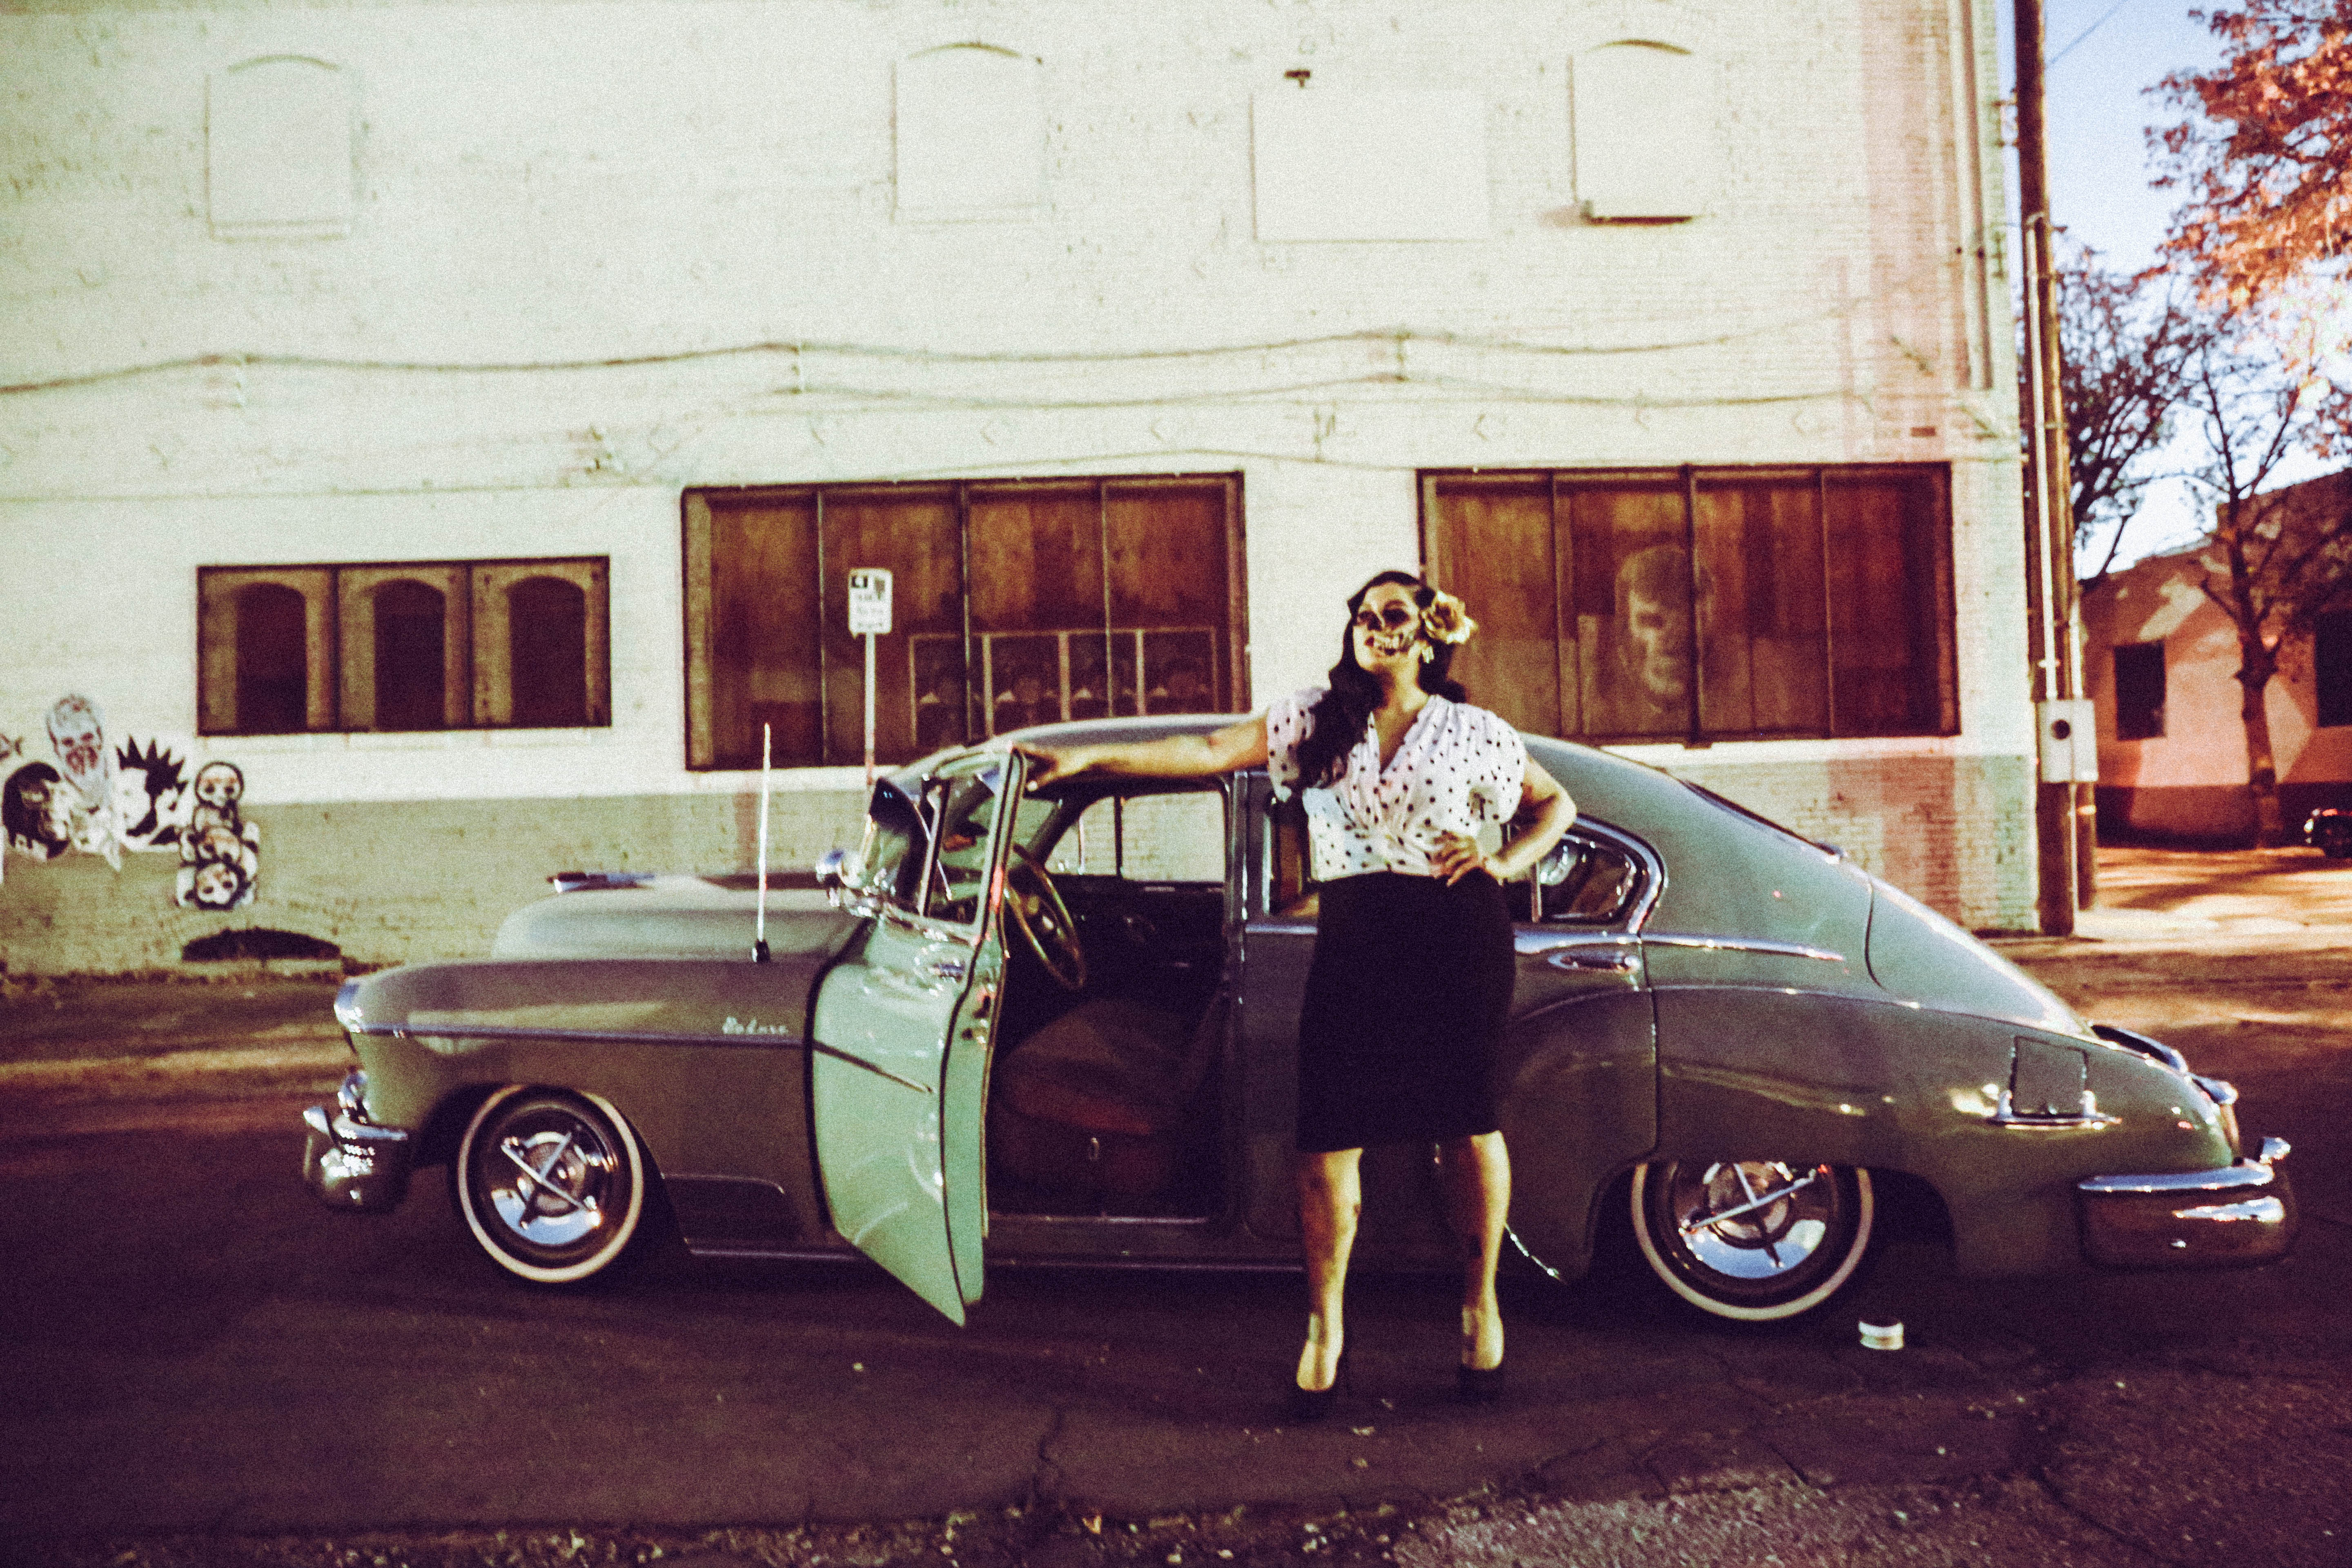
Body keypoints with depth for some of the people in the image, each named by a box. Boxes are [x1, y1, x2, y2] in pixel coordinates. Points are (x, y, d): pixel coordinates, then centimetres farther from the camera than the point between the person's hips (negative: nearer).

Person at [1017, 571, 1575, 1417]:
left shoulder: (1473, 732, 7)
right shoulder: (1315, 720, 9)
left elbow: (1555, 802, 17)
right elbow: (1212, 752, 2)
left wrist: (1507, 860, -1)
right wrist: (1091, 758, -4)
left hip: (1457, 935, -1)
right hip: (1352, 940, 1)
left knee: (1468, 1122, 6)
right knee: (1327, 1133, -2)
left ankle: (1481, 1302, 26)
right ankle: (1324, 1326, 13)